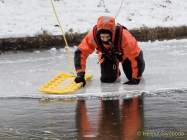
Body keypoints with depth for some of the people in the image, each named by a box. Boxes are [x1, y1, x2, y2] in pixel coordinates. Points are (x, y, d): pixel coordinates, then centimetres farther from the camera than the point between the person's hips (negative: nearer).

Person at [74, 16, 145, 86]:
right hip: (107, 55, 2)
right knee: (107, 79, -10)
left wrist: (135, 79, -33)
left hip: (124, 53, -2)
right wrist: (80, 74, -38)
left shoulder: (124, 36, -44)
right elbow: (80, 52, -30)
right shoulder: (93, 35, -38)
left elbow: (136, 56, -38)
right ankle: (116, 71, 27)